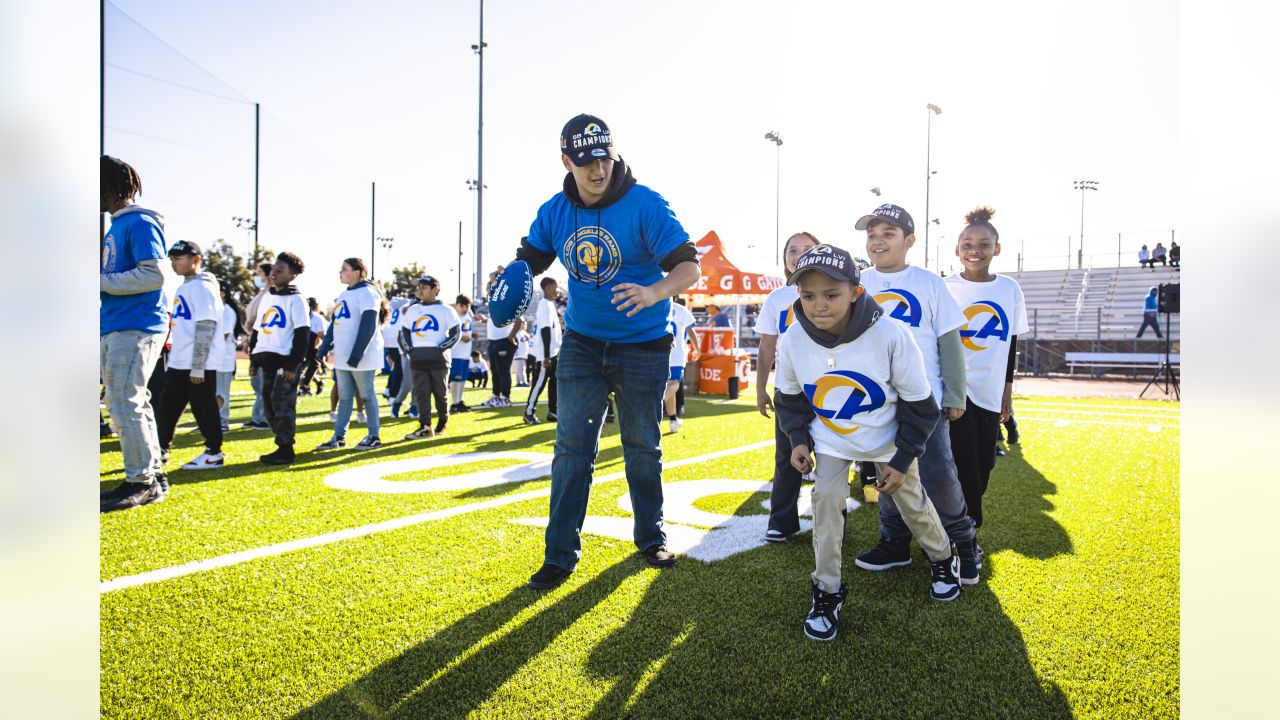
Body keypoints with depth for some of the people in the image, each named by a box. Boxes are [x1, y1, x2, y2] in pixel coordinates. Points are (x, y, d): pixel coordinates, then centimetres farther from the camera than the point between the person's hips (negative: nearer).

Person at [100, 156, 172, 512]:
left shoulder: (140, 223, -9)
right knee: (123, 405, 13)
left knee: (126, 406, -9)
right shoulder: (114, 227, 20)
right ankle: (153, 475, 21)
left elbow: (154, 275, -18)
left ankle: (143, 481, 0)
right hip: (112, 329, 10)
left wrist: (101, 281, -13)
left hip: (135, 328, -10)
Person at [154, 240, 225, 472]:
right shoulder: (182, 288, 18)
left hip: (198, 366, -9)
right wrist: (171, 361, 20)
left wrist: (197, 367, -20)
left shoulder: (203, 287, -11)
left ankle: (214, 453, 9)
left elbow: (205, 329, -18)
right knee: (166, 408, 13)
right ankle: (160, 451, 24)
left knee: (204, 409, -1)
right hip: (177, 365, 9)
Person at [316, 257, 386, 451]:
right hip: (342, 357, 9)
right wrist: (325, 345, 11)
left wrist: (357, 354, -23)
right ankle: (339, 436, 18)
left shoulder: (367, 293, -12)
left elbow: (368, 326, -19)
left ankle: (374, 436, 10)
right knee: (344, 396, 12)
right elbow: (335, 324, 21)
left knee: (366, 395, 0)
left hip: (361, 357, -9)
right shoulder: (344, 295, 17)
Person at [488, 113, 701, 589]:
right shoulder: (554, 212, -3)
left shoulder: (645, 205, -16)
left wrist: (654, 292, -41)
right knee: (572, 446, 1)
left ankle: (650, 537, 32)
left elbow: (688, 266, -20)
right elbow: (530, 258, 10)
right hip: (581, 344, 3)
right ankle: (560, 553, 11)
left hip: (643, 348, -2)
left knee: (643, 448, 12)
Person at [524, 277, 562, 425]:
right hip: (545, 353, -10)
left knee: (554, 381, 12)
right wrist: (546, 356, -24)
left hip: (552, 351, 10)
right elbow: (545, 331, -22)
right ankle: (529, 413, 3)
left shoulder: (549, 304, 15)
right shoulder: (546, 305, -17)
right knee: (540, 383, -4)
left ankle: (552, 411, 19)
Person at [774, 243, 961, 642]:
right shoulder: (792, 342, -24)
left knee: (911, 500, 14)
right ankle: (827, 590, 3)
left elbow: (919, 403, -17)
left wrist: (902, 460, -14)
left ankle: (943, 558, 45)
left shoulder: (890, 335, -31)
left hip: (888, 436, -1)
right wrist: (799, 439, -11)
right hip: (829, 438, 1)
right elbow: (789, 397, -1)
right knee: (826, 498, -14)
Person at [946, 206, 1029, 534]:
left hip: (990, 391, 4)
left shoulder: (1009, 289, 4)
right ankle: (967, 537, 7)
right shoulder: (945, 288, -5)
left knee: (983, 464, 9)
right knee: (965, 465, -6)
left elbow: (1011, 343, 12)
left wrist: (1007, 389, 13)